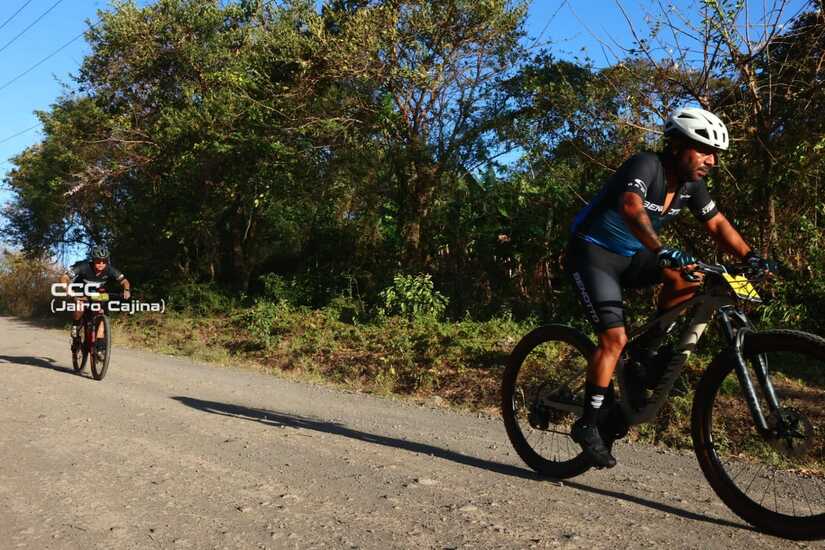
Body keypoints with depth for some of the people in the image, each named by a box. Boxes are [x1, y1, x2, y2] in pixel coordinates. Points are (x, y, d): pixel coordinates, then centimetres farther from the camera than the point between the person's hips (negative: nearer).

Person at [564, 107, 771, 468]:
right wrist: (661, 251, -55)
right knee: (615, 338, -17)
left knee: (688, 277, -16)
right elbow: (631, 207, -42)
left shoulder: (691, 183, 1)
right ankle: (587, 425, -7)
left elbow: (717, 224, 6)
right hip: (591, 254, -7)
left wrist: (750, 256, -9)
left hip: (630, 255, 7)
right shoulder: (647, 165, -23)